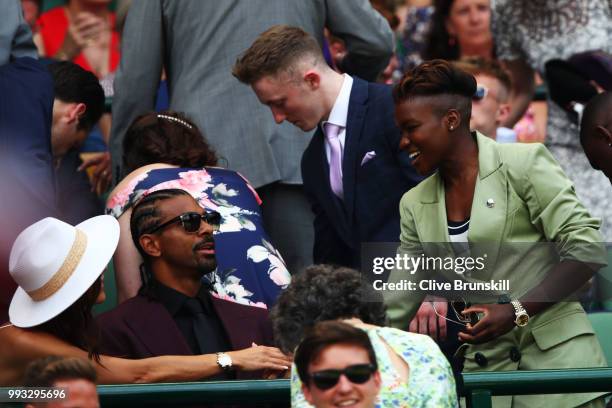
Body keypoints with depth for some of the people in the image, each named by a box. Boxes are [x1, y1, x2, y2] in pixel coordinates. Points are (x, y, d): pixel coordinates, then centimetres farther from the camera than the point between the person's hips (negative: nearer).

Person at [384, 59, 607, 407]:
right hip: (483, 368, 5)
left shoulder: (523, 164, -4)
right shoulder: (416, 204, 13)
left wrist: (516, 311, -17)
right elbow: (395, 307, 14)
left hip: (554, 357, -5)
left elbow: (587, 250, -10)